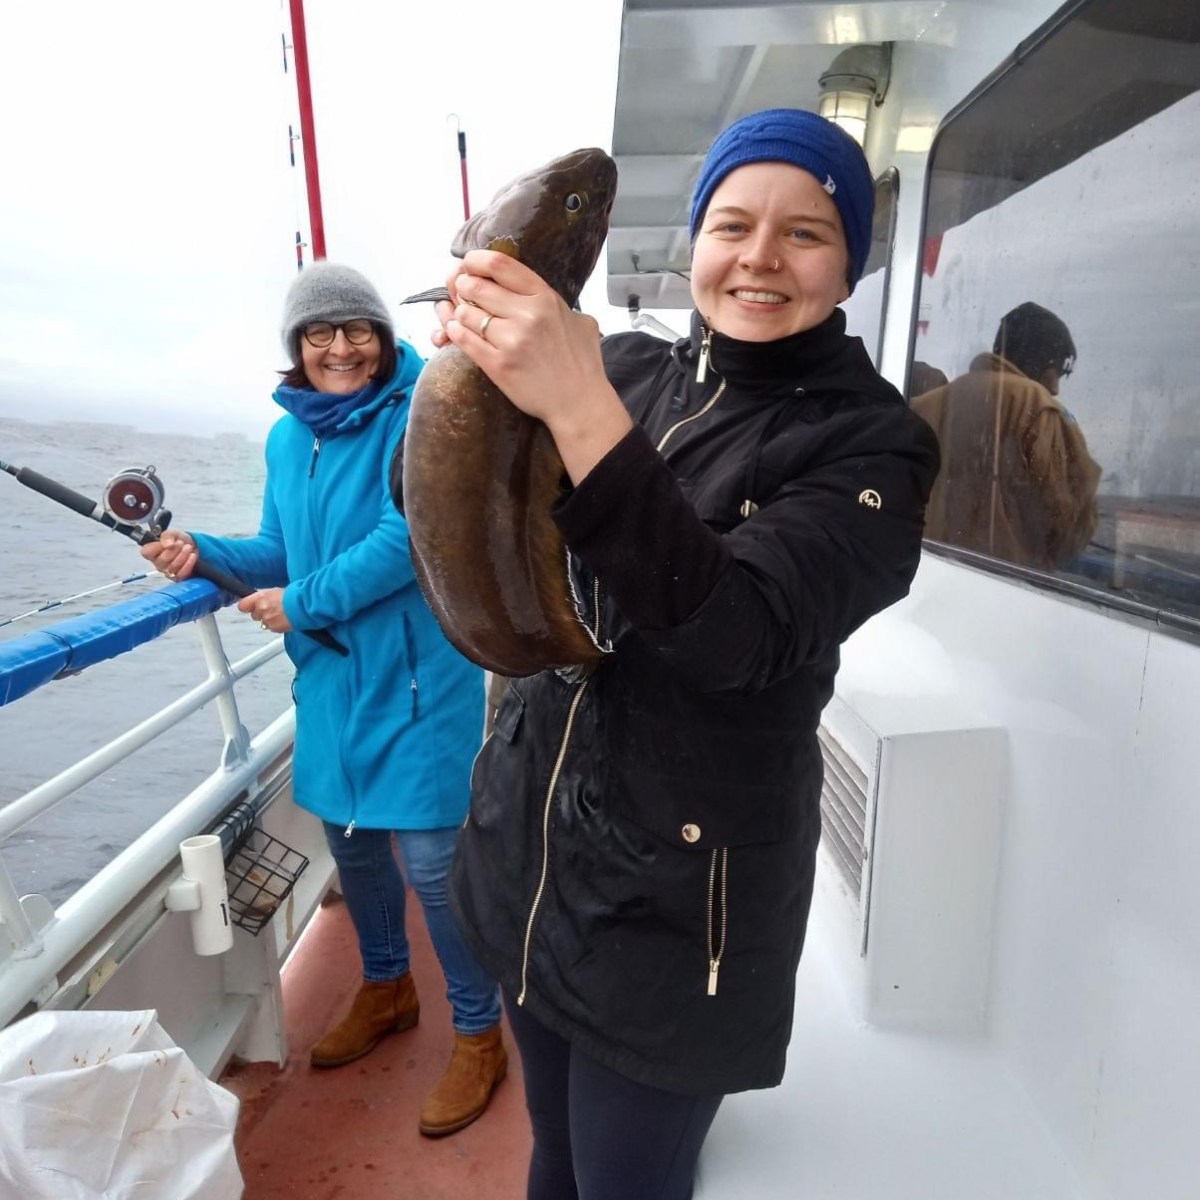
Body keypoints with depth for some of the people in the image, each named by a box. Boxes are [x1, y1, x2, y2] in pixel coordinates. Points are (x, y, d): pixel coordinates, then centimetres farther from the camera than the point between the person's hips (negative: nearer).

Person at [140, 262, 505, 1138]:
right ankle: (386, 991, 45)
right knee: (350, 838, 20)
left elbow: (407, 539, -22)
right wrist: (207, 555, -3)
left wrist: (303, 604, -17)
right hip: (330, 676, 8)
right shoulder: (287, 437, 10)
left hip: (417, 676, -7)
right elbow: (284, 554, 15)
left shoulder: (419, 415, -12)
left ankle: (480, 1037, 21)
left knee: (432, 859, -3)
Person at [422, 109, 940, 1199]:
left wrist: (579, 408, -36)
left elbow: (740, 631, -27)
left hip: (674, 903, -4)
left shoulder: (872, 442, -10)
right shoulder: (627, 368, 1)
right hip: (525, 851, 4)